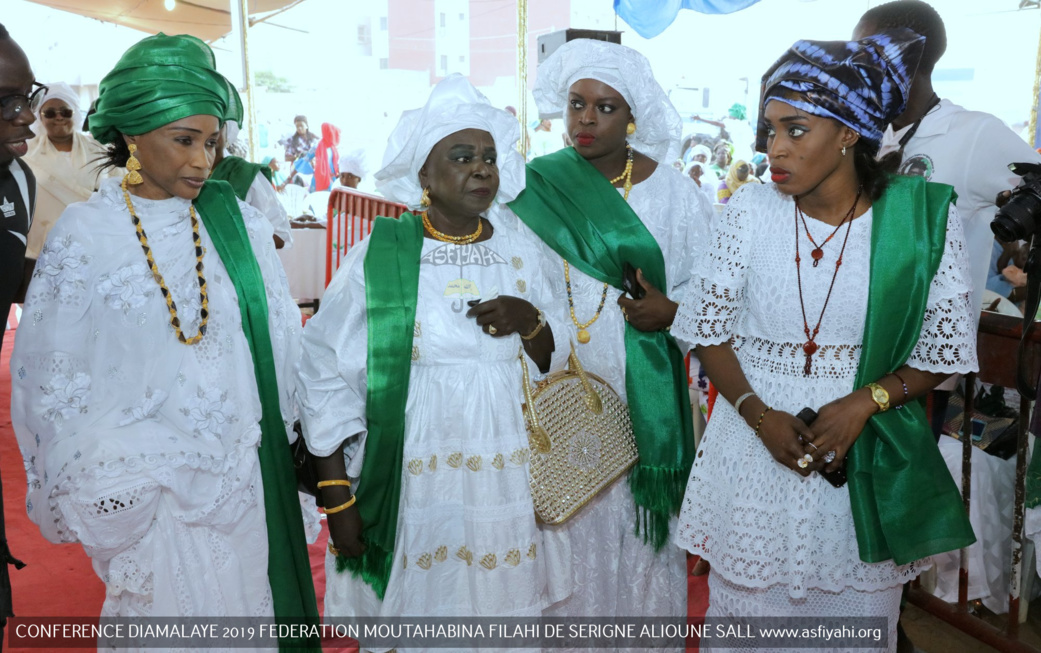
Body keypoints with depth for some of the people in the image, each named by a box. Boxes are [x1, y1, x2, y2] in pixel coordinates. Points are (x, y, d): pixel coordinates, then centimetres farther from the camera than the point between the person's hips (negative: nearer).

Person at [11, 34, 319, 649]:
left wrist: (280, 442, 4)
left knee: (250, 594, 17)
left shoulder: (240, 223, -3)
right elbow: (53, 374, -1)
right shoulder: (86, 232, -7)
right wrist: (96, 483, -1)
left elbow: (282, 342, 3)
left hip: (244, 464, 2)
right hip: (145, 480, -2)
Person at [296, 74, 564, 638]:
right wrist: (337, 498, -7)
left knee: (501, 602, 14)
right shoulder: (379, 256, -7)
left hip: (504, 480, 3)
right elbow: (323, 373, -5)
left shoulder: (519, 249, 4)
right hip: (407, 486, -3)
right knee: (408, 606, 9)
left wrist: (529, 320, -12)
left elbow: (556, 364, 11)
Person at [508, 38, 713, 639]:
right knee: (570, 516, 8)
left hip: (646, 392, 0)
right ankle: (569, 618, 29)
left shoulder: (672, 190, 0)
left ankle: (647, 617, 30)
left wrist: (672, 311, -14)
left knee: (641, 514, 8)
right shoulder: (537, 185, 2)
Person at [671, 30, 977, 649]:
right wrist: (759, 414, -15)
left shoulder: (924, 217, -8)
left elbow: (944, 350, -1)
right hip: (755, 440, 1)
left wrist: (866, 401, -17)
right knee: (747, 600, 15)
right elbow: (710, 331, -1)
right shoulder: (751, 211, -6)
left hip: (866, 456, 0)